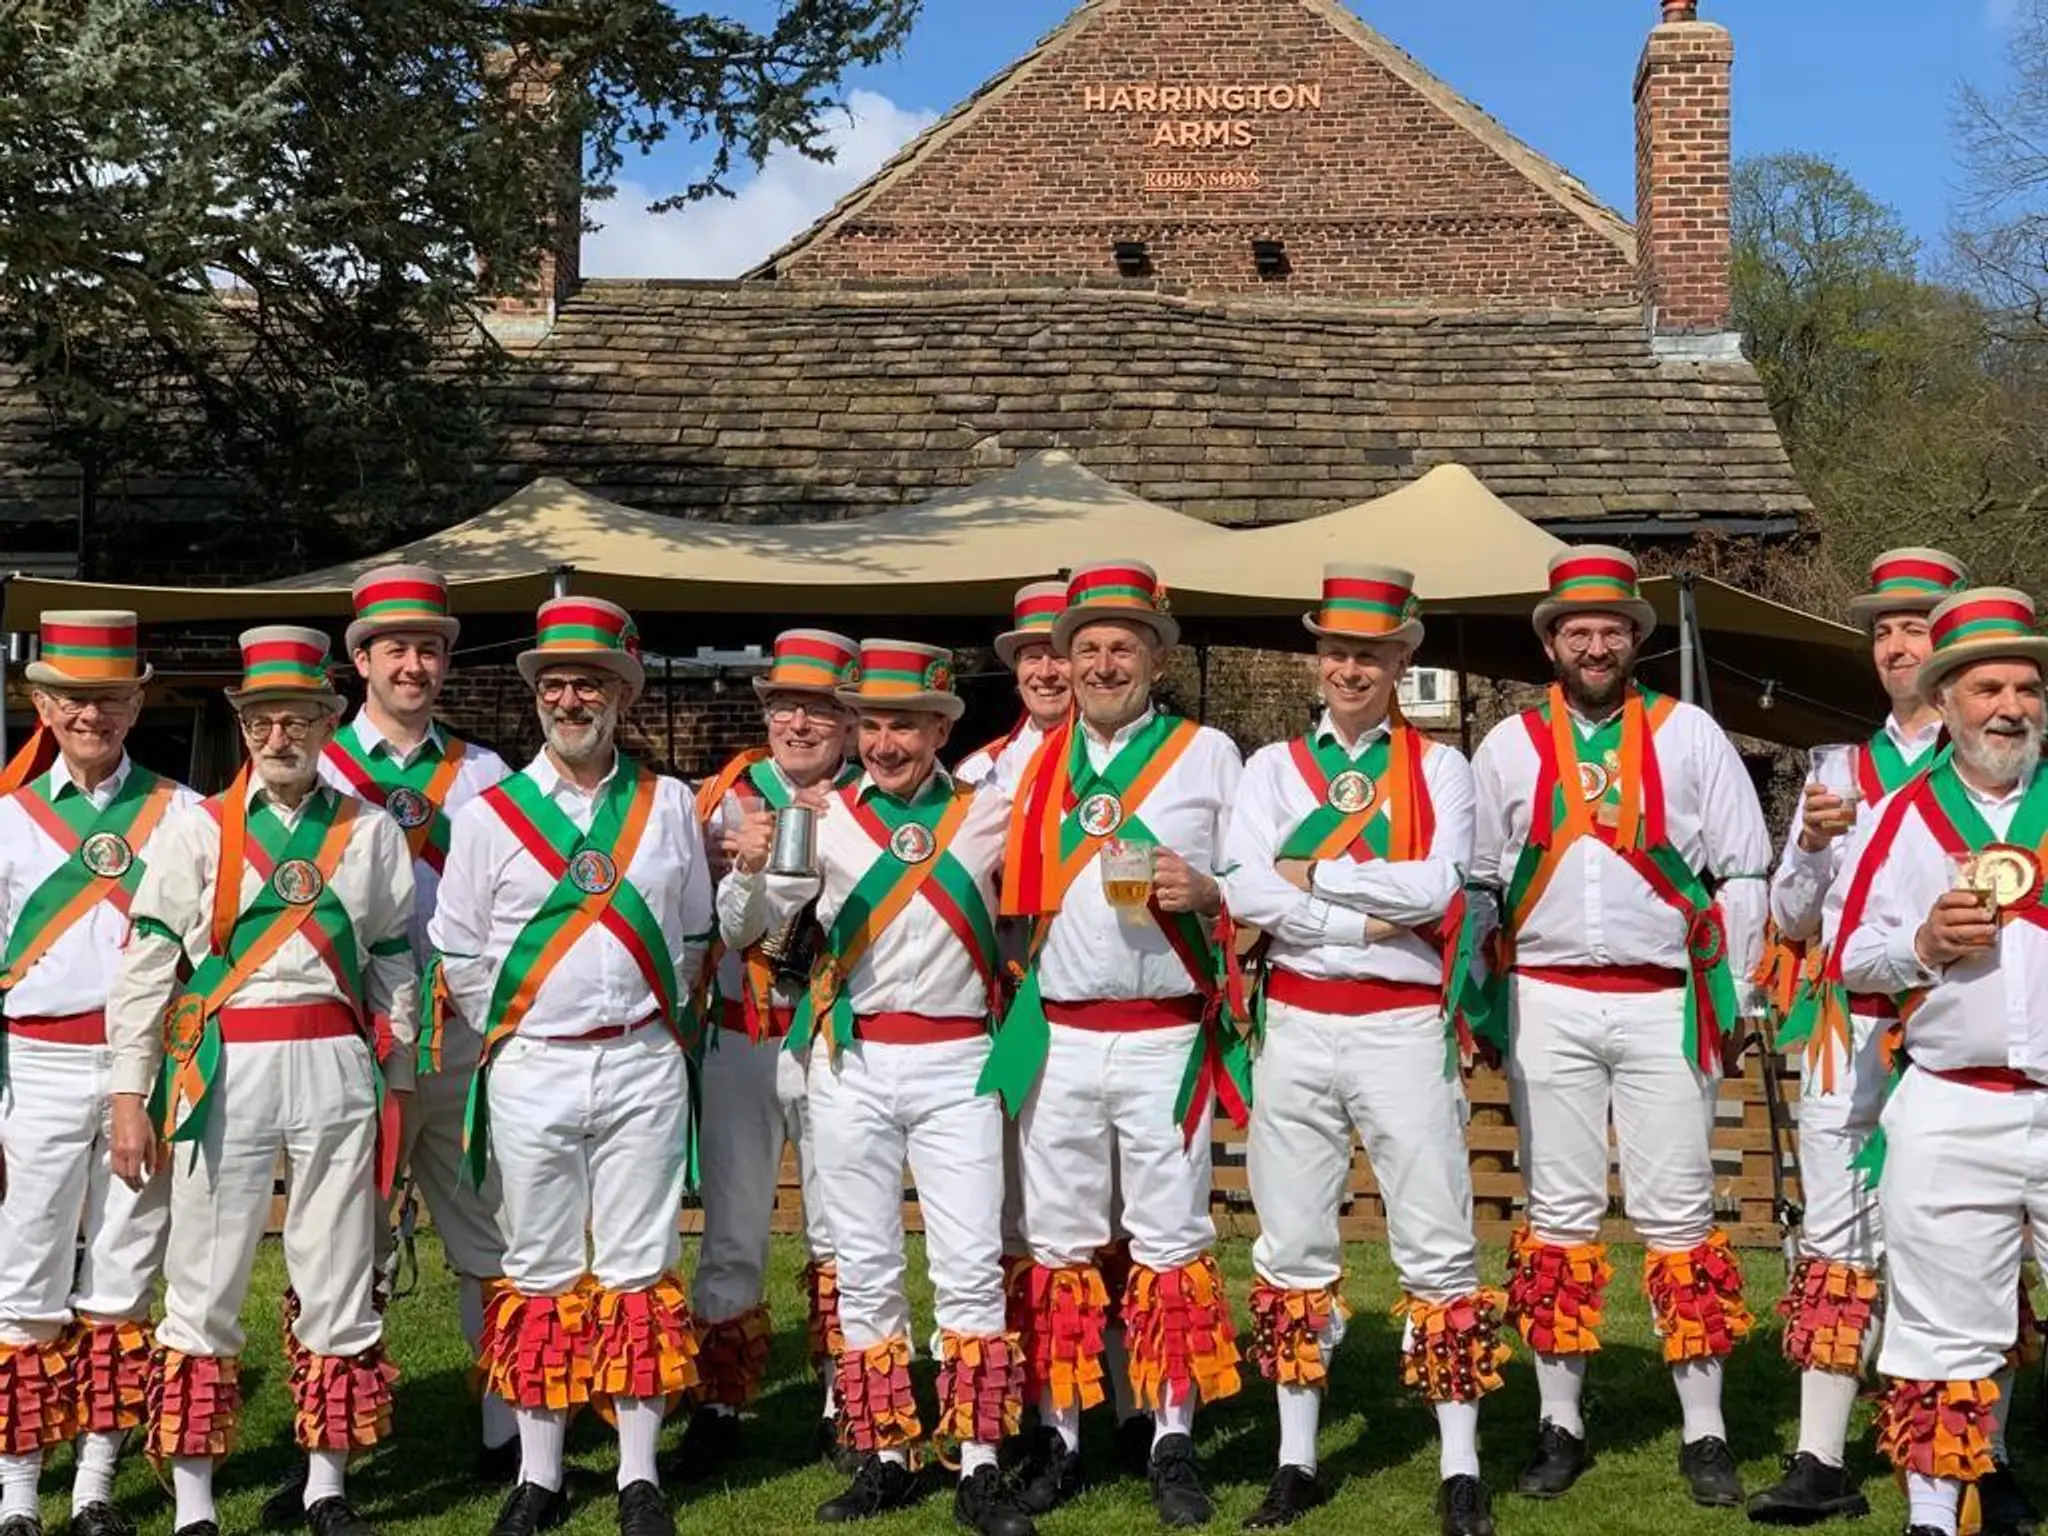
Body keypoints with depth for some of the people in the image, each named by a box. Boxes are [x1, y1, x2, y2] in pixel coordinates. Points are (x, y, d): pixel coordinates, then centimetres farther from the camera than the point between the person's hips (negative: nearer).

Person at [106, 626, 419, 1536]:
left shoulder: (371, 833, 8)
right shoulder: (198, 829, 3)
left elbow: (394, 965, 12)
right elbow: (146, 965, 2)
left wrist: (398, 1086, 10)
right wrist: (130, 1094, -3)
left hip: (337, 1068, 2)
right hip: (224, 1069, -2)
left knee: (339, 1287, 7)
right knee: (204, 1284, 1)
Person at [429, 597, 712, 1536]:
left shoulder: (666, 805, 5)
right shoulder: (491, 813, 1)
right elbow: (455, 948, 5)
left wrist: (652, 1020, 10)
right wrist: (507, 1035, 5)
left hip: (644, 1065, 1)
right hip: (531, 1070, 0)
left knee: (639, 1269, 4)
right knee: (540, 1273, 6)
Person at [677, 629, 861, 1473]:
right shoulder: (730, 797, 2)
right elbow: (725, 928, -4)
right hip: (740, 1043, 1)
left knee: (842, 1232, 7)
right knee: (732, 1236, 8)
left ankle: (844, 1407, 19)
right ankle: (719, 1405, 19)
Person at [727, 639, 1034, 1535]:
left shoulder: (990, 812, 2)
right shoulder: (825, 815, 3)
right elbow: (756, 925, 9)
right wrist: (750, 869, -11)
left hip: (955, 1063, -1)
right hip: (850, 1064, 1)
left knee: (970, 1268, -3)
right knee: (864, 1271, 7)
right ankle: (884, 1459, 17)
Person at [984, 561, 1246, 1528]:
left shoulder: (1209, 755, 3)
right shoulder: (1025, 762, 11)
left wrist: (1203, 890, -15)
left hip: (1166, 1040, -2)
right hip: (1055, 1041, 3)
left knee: (1171, 1245, 3)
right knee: (1058, 1245, 8)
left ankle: (1174, 1448, 12)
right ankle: (1057, 1438, 17)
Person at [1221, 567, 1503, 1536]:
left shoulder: (1440, 768, 3)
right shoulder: (1273, 766, 8)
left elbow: (1437, 885, -14)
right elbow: (1245, 891, -8)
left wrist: (1313, 877, -10)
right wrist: (1370, 920, -14)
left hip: (1404, 1028, -2)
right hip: (1295, 1026, 2)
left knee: (1437, 1249, 0)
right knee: (1293, 1249, 9)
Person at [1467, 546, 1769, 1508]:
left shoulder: (1689, 734, 3)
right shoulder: (1509, 745, 7)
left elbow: (1744, 869, 4)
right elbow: (1475, 880, 11)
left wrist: (1732, 994, 1)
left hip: (1662, 1004, -1)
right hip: (1548, 1004, 1)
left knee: (1677, 1213, 1)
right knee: (1559, 1213, 6)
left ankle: (1703, 1434, 9)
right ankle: (1559, 1425, 15)